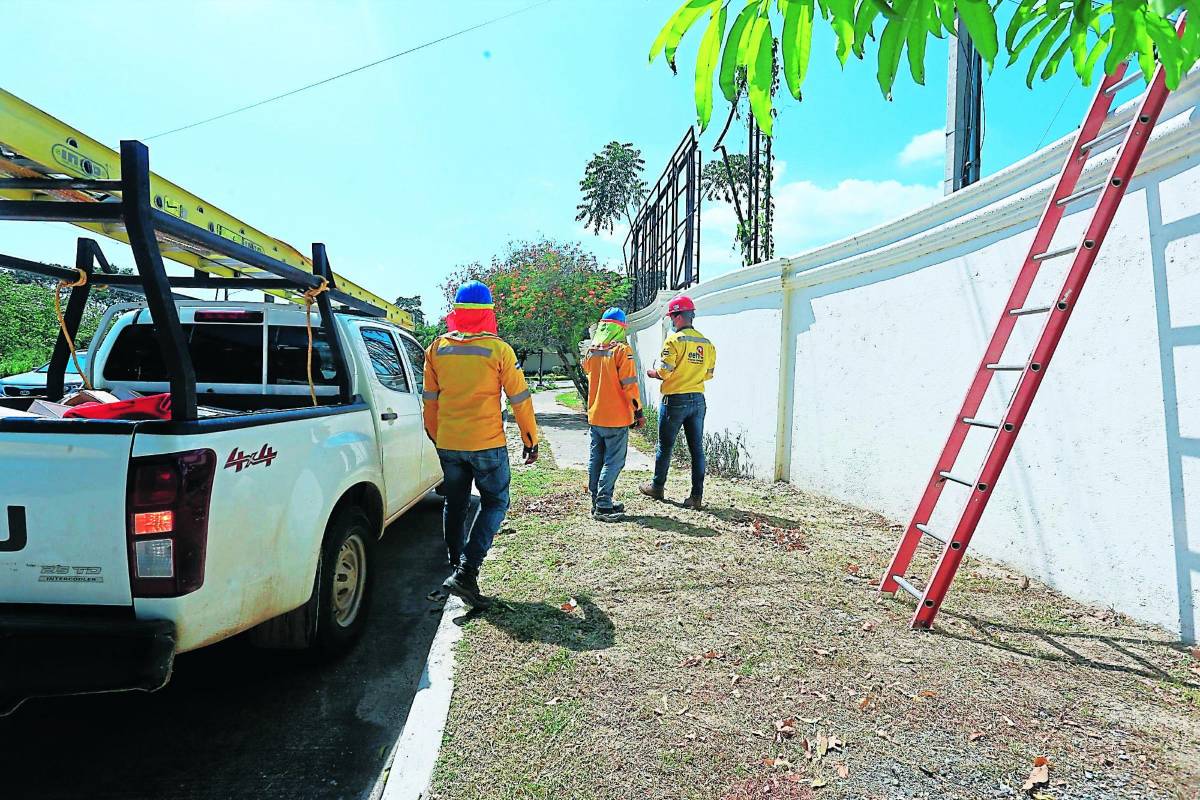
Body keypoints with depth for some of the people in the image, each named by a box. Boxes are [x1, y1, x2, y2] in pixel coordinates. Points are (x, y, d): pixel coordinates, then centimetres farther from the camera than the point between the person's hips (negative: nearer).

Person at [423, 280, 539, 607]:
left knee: (455, 505, 17)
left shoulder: (437, 348, 2)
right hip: (487, 444, -4)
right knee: (494, 504, 7)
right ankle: (466, 572, -5)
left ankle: (457, 566, 27)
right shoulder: (498, 349, -9)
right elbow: (519, 398, -6)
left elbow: (430, 398, 10)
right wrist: (530, 439, 4)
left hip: (448, 444, 4)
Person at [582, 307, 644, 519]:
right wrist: (638, 412, -8)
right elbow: (629, 384, -15)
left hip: (594, 416, 6)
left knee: (596, 459, 13)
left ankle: (596, 502, 20)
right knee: (613, 461, 0)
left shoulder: (591, 350, 5)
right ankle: (603, 505, -2)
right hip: (616, 418, -6)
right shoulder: (622, 350, -13)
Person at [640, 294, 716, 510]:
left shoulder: (674, 340, -12)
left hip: (675, 400, -5)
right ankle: (697, 496, 7)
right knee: (697, 449, 7)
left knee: (665, 446, 10)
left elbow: (664, 372, -16)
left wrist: (653, 374, 5)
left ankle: (657, 487, 25)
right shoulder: (707, 344, 6)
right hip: (698, 400, 5)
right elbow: (709, 374, 10)